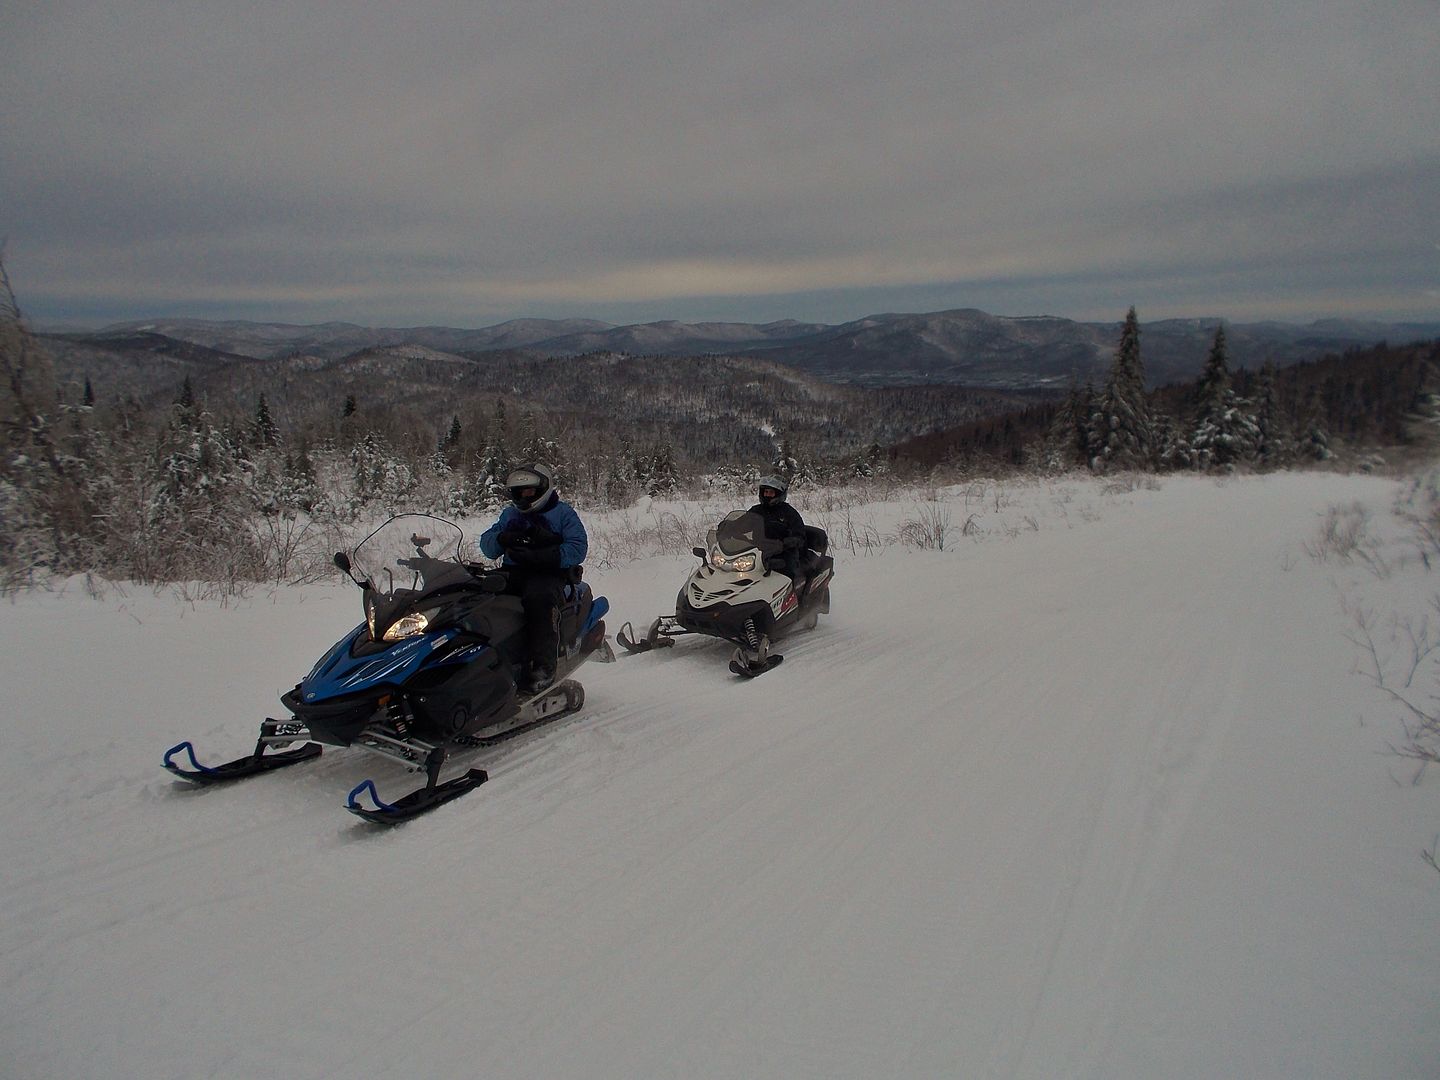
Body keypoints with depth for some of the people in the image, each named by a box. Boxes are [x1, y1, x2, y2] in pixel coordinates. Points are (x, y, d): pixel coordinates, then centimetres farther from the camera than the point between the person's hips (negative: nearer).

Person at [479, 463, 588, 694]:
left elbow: (578, 549, -6)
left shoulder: (563, 513, 9)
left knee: (539, 599, -39)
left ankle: (541, 668, -42)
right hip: (512, 572, 5)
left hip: (550, 574, -5)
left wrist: (538, 557, -17)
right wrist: (501, 539, -8)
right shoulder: (509, 514, 25)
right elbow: (486, 543, 17)